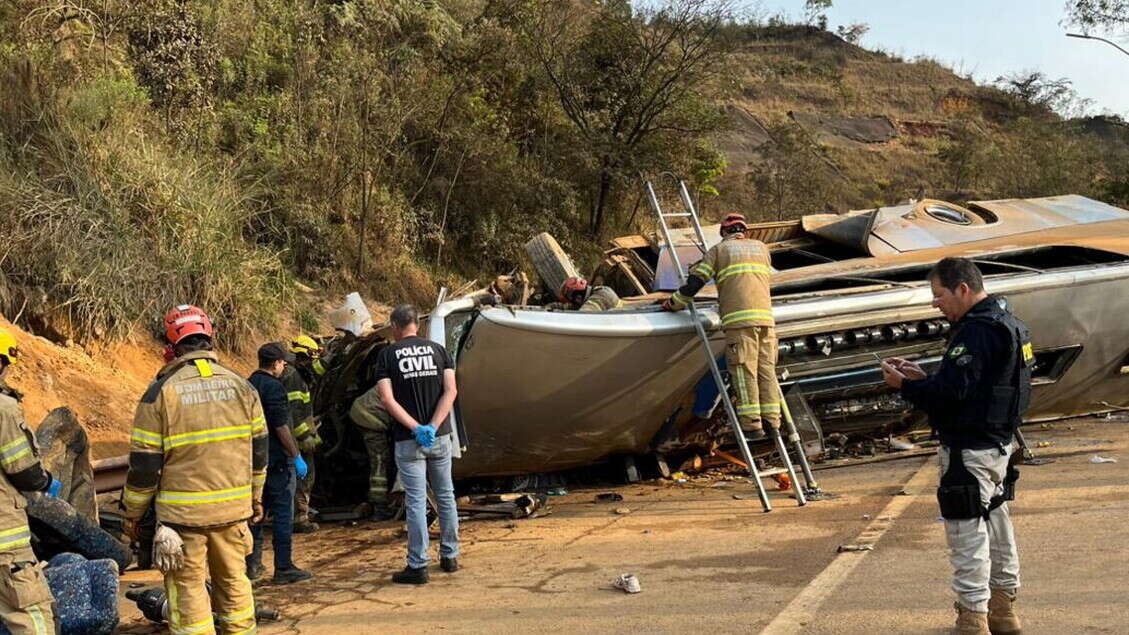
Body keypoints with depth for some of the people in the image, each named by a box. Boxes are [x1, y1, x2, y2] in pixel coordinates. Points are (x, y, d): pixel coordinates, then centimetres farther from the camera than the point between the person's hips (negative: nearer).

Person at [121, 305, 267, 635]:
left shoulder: (162, 391, -10)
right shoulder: (240, 385, 3)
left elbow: (144, 462, -8)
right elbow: (259, 449, 9)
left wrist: (132, 512, 4)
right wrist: (255, 496, 22)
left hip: (183, 511, -4)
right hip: (233, 508, 4)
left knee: (188, 586, 5)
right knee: (234, 579, 17)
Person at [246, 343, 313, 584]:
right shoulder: (273, 387, -14)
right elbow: (281, 426, -19)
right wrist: (296, 456, -14)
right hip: (277, 460, -8)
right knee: (283, 513, -4)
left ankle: (252, 564, 20)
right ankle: (283, 568, -3)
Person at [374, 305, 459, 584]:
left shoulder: (387, 355, -1)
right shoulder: (437, 350, 6)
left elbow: (387, 399, -12)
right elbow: (450, 391, -6)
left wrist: (416, 428, -13)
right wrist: (432, 427, -12)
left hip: (408, 440, -3)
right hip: (439, 436, 3)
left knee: (416, 501, -1)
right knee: (445, 496, 14)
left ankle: (418, 566, 1)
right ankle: (450, 556, 23)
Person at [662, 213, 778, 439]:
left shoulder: (719, 249, 12)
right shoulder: (761, 248, 24)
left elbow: (696, 280, 7)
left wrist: (674, 303, 20)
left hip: (738, 319, -4)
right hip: (765, 316, 4)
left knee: (744, 372, -5)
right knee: (766, 369, 7)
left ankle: (752, 424, -9)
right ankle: (772, 421, 5)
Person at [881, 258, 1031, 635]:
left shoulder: (976, 332, -20)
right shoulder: (1005, 323, 13)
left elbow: (951, 392, -25)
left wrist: (903, 385, -12)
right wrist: (921, 377, 11)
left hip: (969, 451, -11)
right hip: (998, 444, 11)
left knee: (967, 533, -4)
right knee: (995, 524, 19)